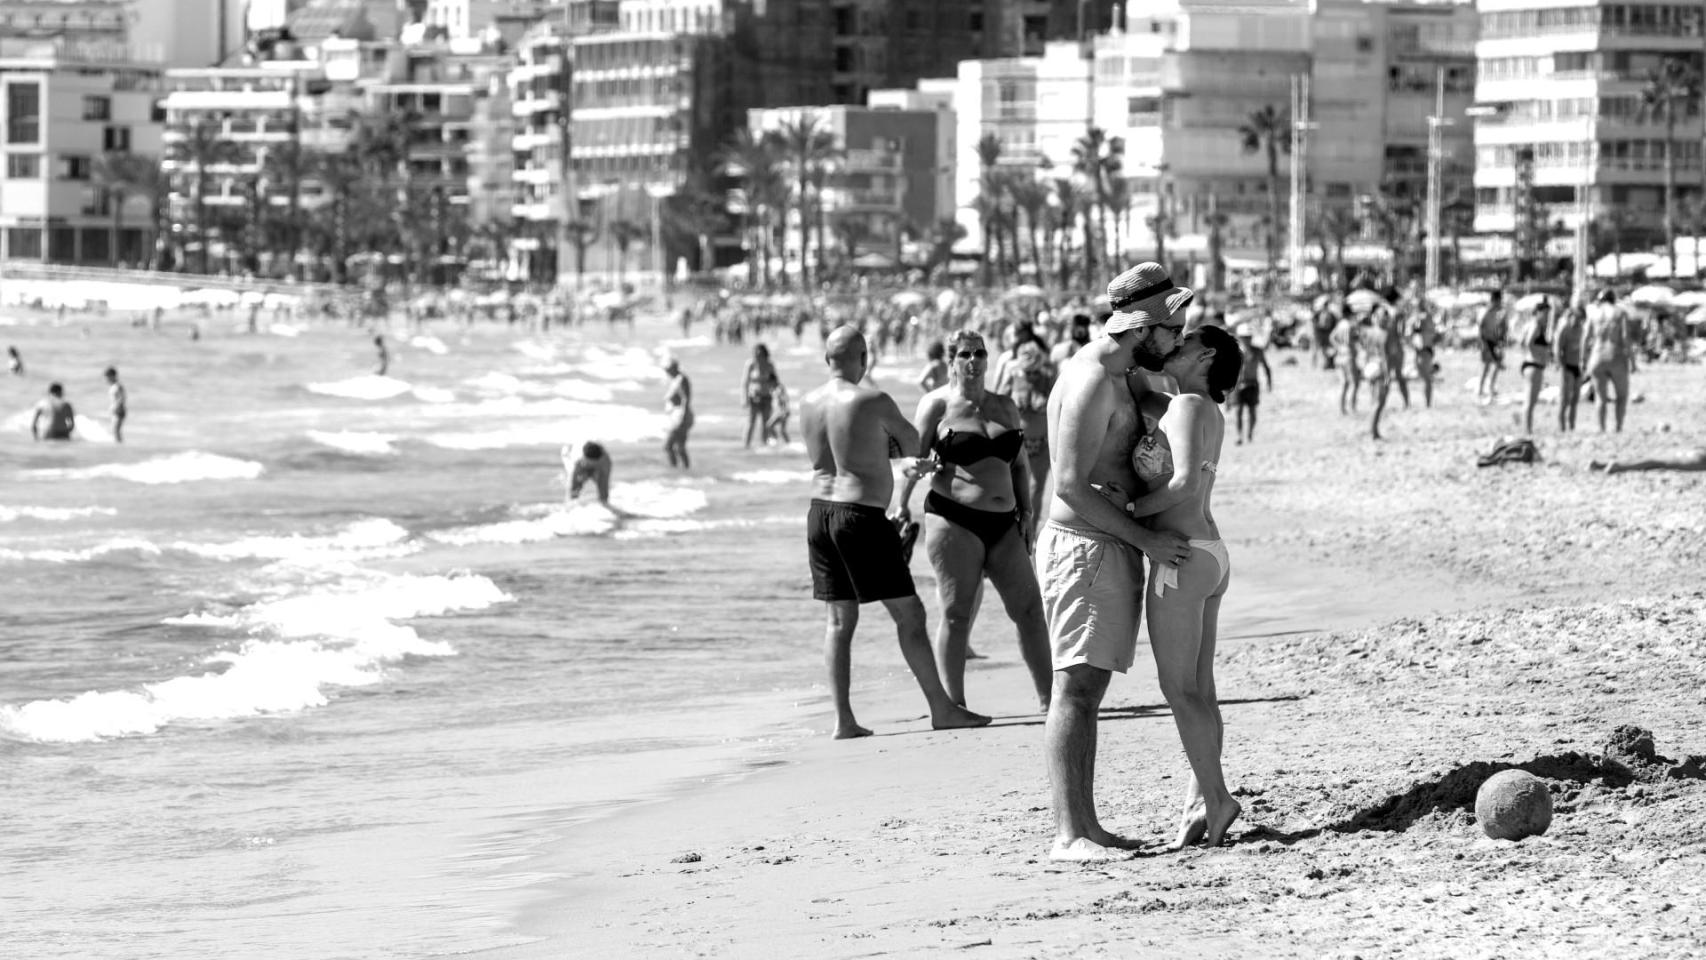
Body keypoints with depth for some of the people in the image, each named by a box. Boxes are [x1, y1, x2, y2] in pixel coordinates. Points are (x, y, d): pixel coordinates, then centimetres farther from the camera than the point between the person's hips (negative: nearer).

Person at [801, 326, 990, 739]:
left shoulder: (808, 405, 7)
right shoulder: (874, 402, -12)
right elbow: (912, 441, 5)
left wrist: (905, 457, 27)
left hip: (820, 514, 6)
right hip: (862, 517, -6)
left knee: (839, 620, 8)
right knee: (909, 613, 3)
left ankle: (843, 719, 4)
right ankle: (941, 708, 7)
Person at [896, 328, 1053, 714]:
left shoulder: (1005, 407, 16)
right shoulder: (937, 404, 0)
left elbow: (1020, 464, 20)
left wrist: (1025, 511, 12)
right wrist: (902, 507, -11)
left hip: (1003, 523, 6)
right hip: (955, 519, -5)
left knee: (1030, 609, 3)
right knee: (957, 613, -4)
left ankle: (1048, 696, 9)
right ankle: (954, 704, 0)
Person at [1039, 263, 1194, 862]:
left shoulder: (1116, 372, 15)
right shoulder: (1092, 383, -18)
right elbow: (1072, 487, -22)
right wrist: (1146, 540, -19)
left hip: (1111, 548, 11)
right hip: (1081, 545, -11)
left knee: (1089, 689, 10)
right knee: (1075, 689, -14)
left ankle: (1085, 825, 12)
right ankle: (1069, 834, -18)